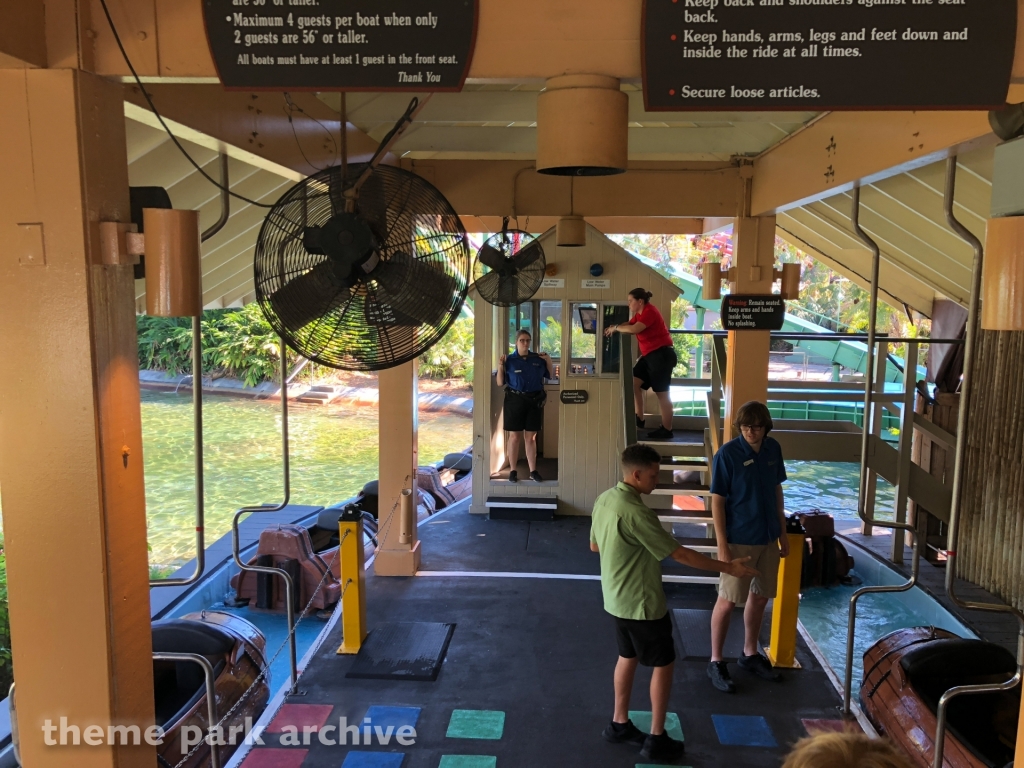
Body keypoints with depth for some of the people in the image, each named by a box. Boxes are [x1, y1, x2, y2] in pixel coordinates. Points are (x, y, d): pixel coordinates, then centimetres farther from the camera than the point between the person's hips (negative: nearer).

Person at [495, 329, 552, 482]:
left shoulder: (538, 359, 7)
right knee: (514, 437, 2)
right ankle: (513, 471, 11)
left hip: (534, 400, 3)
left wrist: (548, 361, 3)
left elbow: (550, 376, 17)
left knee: (531, 437, 8)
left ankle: (533, 471, 15)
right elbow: (500, 383, -2)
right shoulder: (509, 360, -2)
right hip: (515, 400, -2)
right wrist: (500, 366, -14)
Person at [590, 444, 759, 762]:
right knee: (664, 664, 8)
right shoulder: (636, 512, -28)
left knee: (628, 657, 22)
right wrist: (728, 568, -16)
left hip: (618, 598, 8)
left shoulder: (605, 499, -1)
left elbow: (595, 545, 12)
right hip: (641, 602, -8)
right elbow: (679, 554, -24)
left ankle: (619, 724, 34)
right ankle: (657, 739, 18)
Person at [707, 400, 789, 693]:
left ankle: (750, 654, 33)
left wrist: (782, 532, 11)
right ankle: (716, 662, 14)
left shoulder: (773, 449, 1)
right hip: (739, 539, -6)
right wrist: (722, 545, -17)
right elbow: (717, 501, -14)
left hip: (768, 538, 6)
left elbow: (777, 490, 11)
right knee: (728, 600, 1)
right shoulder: (727, 454, -16)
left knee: (760, 596, 16)